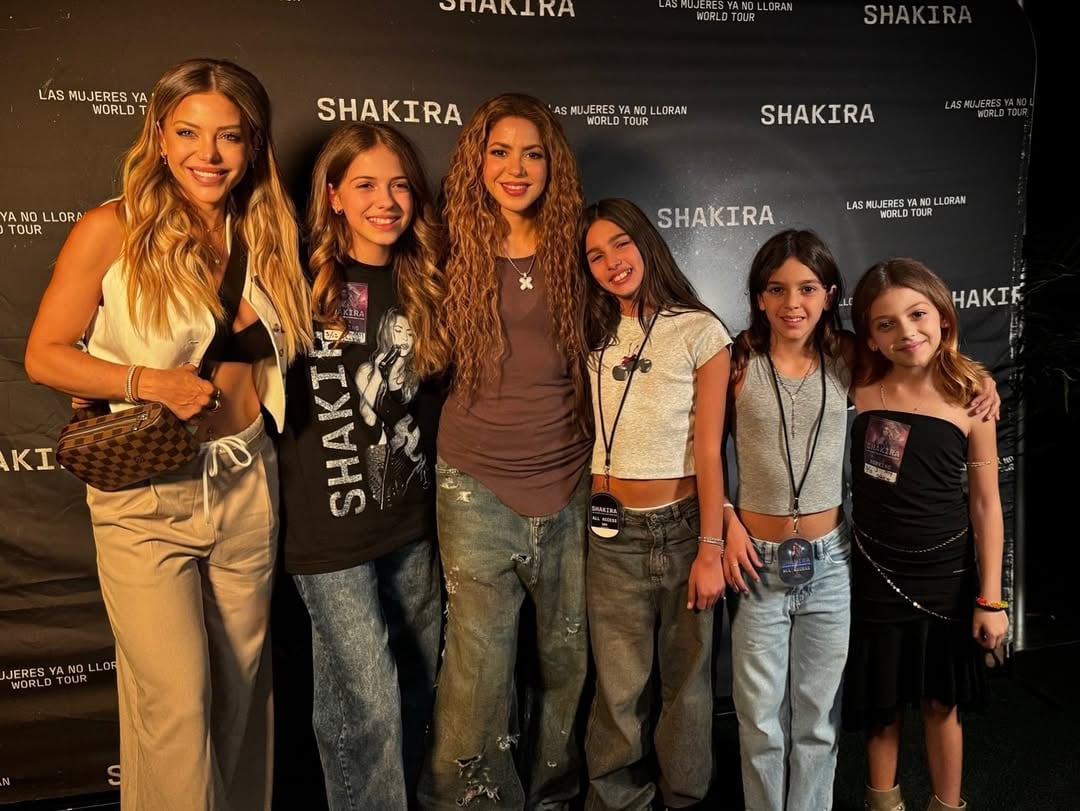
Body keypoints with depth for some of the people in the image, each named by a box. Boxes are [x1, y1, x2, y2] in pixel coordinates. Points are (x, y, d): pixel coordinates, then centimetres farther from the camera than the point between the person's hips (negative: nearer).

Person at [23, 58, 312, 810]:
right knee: (177, 700, -3)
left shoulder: (265, 234, 6)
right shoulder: (112, 229, -7)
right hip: (146, 495, -4)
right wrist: (148, 382, -16)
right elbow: (44, 354, -5)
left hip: (247, 486, 4)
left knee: (242, 686, 15)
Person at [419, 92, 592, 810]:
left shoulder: (573, 253, 3)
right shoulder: (457, 257, -1)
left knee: (567, 659, 15)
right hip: (479, 488, -2)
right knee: (479, 668, 4)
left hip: (570, 484, 2)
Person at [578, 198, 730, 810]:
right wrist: (599, 520, -1)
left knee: (687, 678, 11)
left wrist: (710, 549, -9)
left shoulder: (700, 331, -5)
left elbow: (709, 451, -7)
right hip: (613, 532, 3)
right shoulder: (594, 336, 7)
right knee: (619, 686, 8)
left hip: (681, 525, -2)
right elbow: (586, 436, 10)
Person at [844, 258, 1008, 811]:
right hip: (875, 573, 0)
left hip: (948, 574, 0)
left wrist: (990, 598, -3)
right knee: (882, 704, 15)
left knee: (941, 703, 17)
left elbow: (986, 503, -4)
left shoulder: (969, 398, -10)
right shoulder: (858, 388, -11)